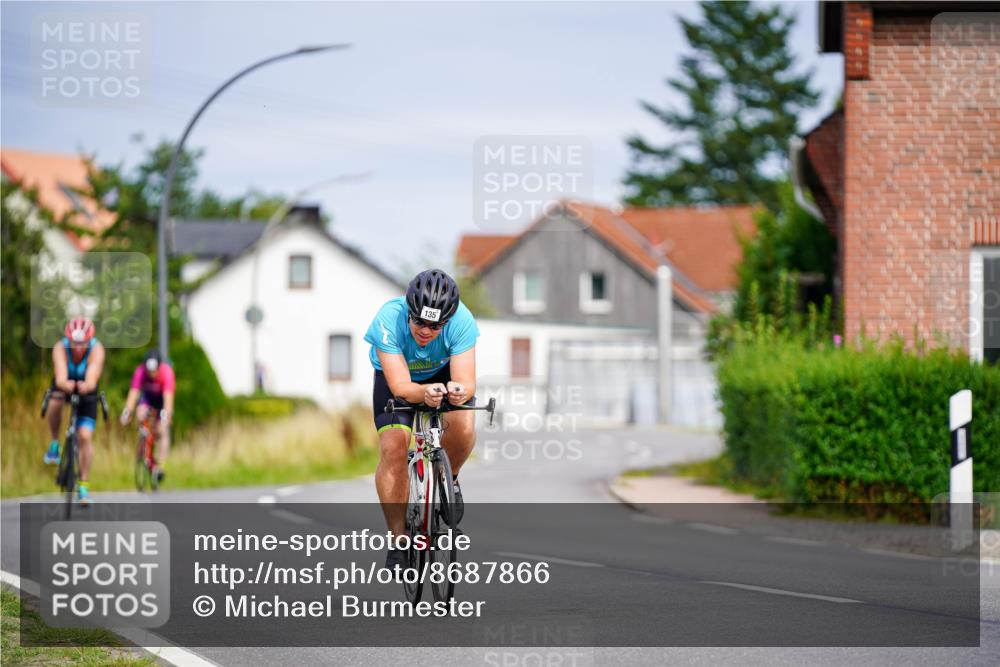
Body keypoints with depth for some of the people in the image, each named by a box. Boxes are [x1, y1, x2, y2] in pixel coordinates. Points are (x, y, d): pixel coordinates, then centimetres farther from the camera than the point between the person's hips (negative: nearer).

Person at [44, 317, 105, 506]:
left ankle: (84, 486, 1)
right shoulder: (60, 348, -31)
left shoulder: (97, 350, -32)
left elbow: (92, 379, -46)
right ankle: (54, 444, -7)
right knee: (56, 403, -34)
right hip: (64, 387, 0)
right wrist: (65, 384, -70)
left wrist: (86, 386, -70)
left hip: (86, 392, 0)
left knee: (85, 436, -12)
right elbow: (60, 377, -46)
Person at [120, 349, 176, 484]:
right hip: (147, 395, 2)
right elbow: (133, 392, -36)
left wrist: (166, 415, -55)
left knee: (162, 431, -16)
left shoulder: (167, 372, -36)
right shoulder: (140, 371, -31)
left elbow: (168, 396, -42)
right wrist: (127, 412, -48)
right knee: (140, 416, -27)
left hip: (162, 397, -2)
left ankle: (160, 466, -17)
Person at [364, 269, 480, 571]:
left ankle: (448, 478, 5)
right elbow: (401, 386, -37)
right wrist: (425, 393, -59)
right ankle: (398, 540, -10)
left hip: (444, 373, 1)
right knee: (393, 447, -22)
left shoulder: (462, 321, -33)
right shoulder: (388, 320, -36)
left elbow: (467, 383, -35)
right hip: (395, 376, -1)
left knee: (463, 426, -29)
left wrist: (460, 391, -59)